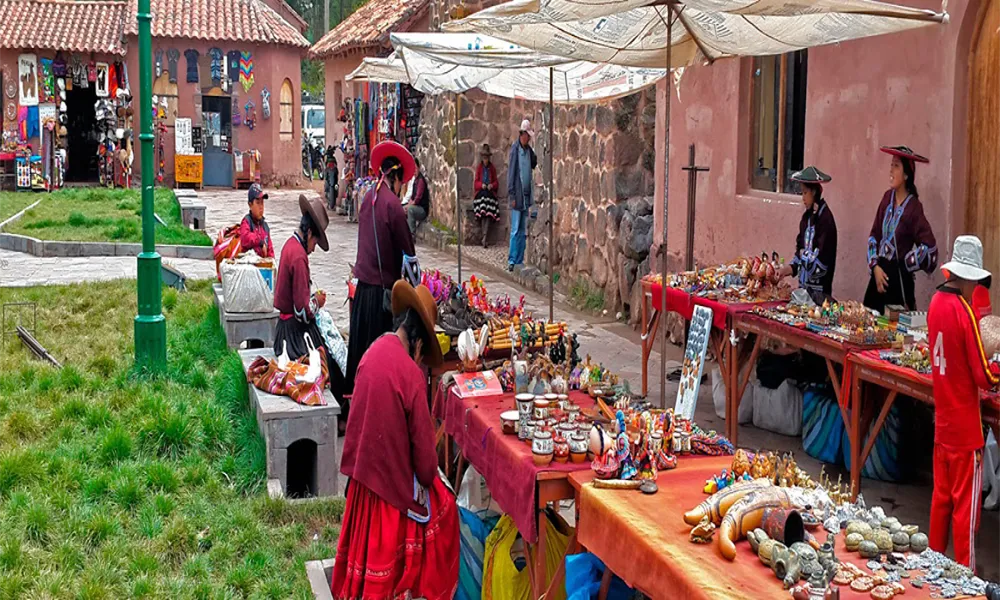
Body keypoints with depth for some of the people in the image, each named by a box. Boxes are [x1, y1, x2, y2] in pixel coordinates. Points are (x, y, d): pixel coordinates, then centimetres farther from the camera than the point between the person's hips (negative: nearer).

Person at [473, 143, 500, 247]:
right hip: (481, 192, 0)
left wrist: (492, 185, -8)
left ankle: (484, 237, -30)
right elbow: (476, 182, 10)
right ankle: (484, 237, -25)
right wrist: (481, 185, -10)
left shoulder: (492, 168, 13)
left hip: (490, 191, 0)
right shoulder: (479, 168, 13)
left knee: (489, 210, -24)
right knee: (482, 205, -26)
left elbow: (496, 182, 13)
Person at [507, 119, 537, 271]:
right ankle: (512, 260, -2)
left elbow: (535, 164, 11)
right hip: (517, 195, -7)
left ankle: (520, 260, 12)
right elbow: (511, 173, -10)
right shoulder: (515, 149, -8)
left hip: (526, 196, 7)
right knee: (515, 230, -6)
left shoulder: (529, 150, 12)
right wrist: (512, 195, -13)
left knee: (523, 231, 8)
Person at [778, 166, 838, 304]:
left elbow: (821, 261, -19)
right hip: (804, 285, 7)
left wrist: (804, 254, -4)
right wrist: (791, 267, 0)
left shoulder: (825, 218, -15)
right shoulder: (807, 217, 9)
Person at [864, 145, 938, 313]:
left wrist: (903, 265, -8)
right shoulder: (887, 198, 5)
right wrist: (875, 266, -1)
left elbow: (930, 248, -17)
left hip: (899, 277, -6)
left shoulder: (913, 207, -14)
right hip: (880, 272, 6)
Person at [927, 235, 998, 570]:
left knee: (941, 495, 17)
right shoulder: (965, 312, -19)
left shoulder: (936, 303, 2)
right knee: (965, 504, 2)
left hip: (942, 420, 7)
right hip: (965, 426, -7)